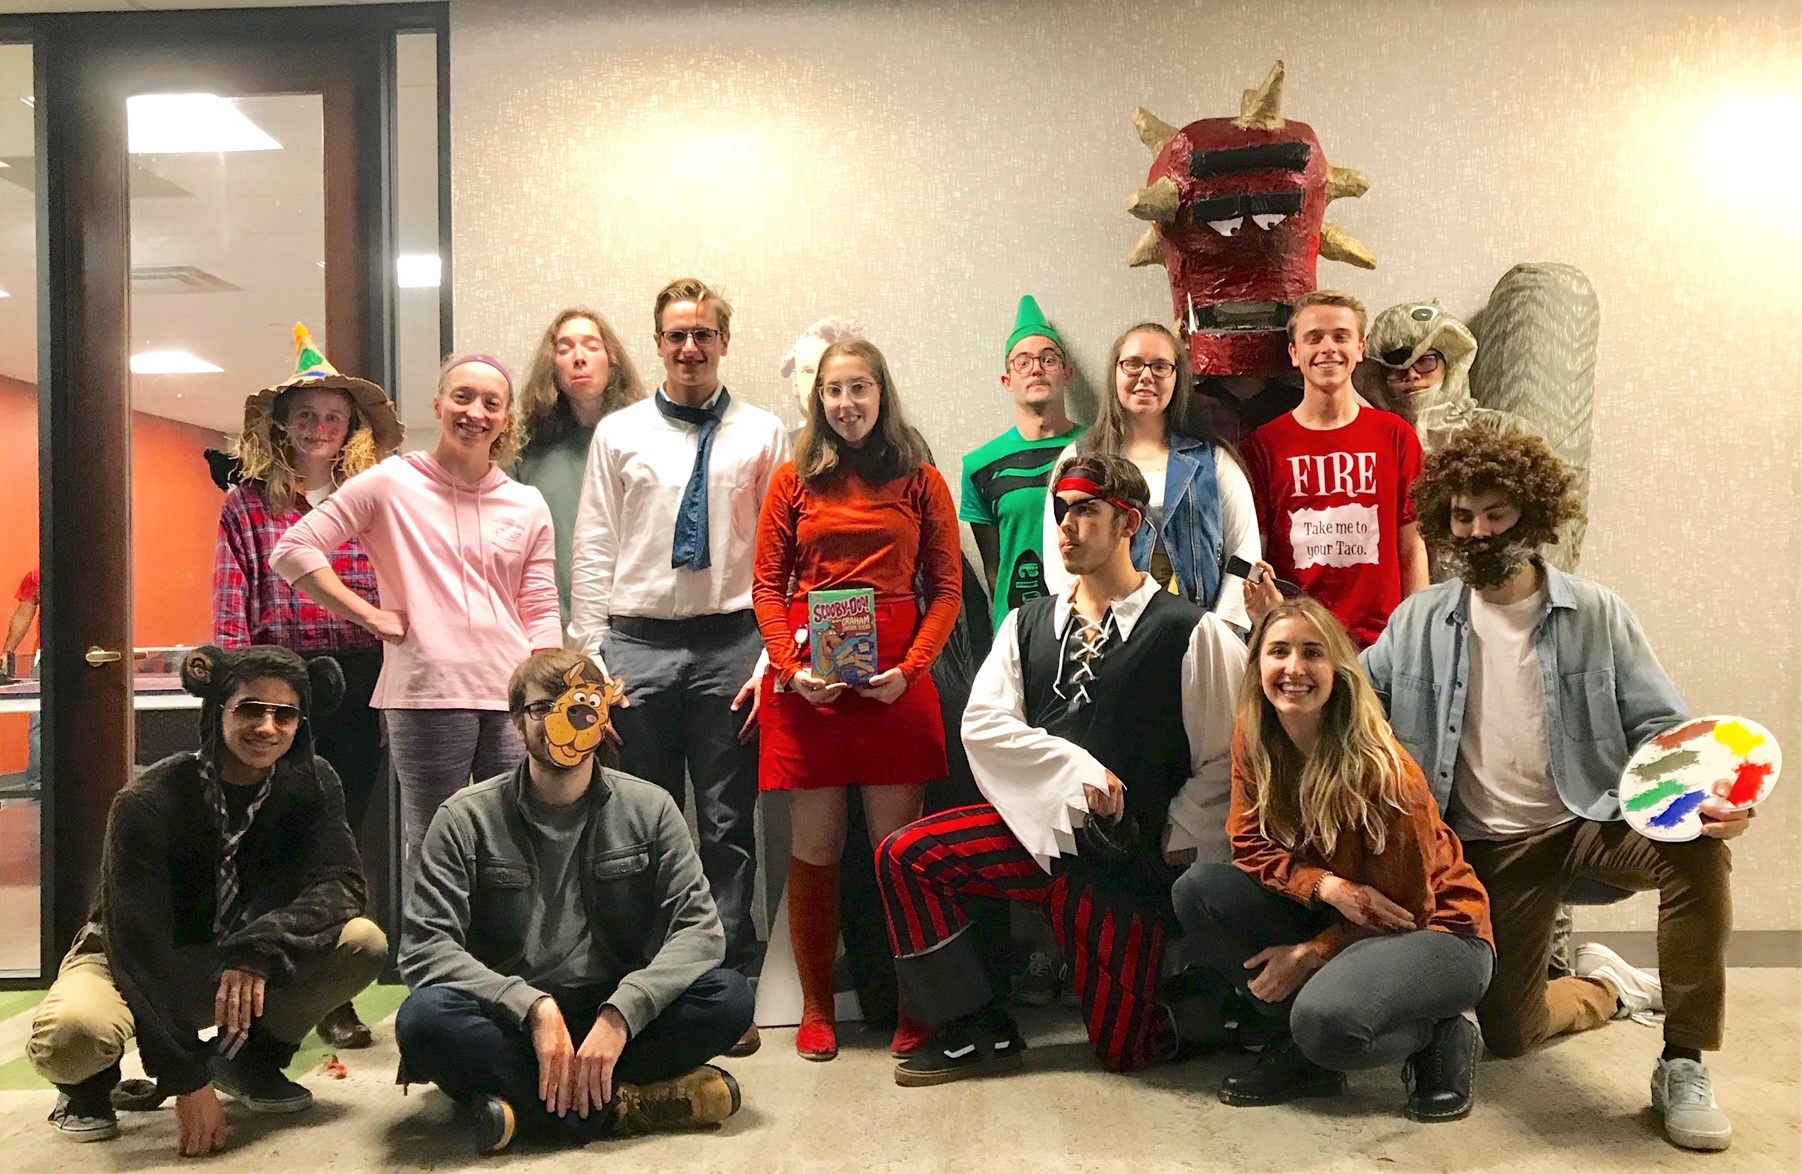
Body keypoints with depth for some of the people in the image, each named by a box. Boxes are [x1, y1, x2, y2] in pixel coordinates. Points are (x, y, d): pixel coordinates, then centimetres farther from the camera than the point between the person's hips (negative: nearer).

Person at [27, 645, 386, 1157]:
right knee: (73, 1034, -37)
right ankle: (89, 1086, 3)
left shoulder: (312, 783, -14)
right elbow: (137, 946, -27)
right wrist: (188, 1081, -31)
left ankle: (247, 1058, 3)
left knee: (362, 945, -23)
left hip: (242, 963, 3)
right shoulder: (147, 802, -25)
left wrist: (260, 948, -41)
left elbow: (340, 884, -21)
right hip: (134, 965, -3)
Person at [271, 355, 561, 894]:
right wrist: (372, 616, -3)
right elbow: (292, 550, 1)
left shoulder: (528, 505, 13)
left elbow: (542, 612, 12)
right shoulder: (391, 484, 4)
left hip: (513, 700, 3)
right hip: (428, 695, -3)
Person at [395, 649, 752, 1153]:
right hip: (511, 1023, -1)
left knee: (728, 995, -24)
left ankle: (521, 1102, -21)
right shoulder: (466, 818, -2)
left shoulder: (650, 809, 1)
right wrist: (536, 1008, -25)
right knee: (424, 1019, -31)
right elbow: (425, 948, -11)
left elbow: (699, 927, -7)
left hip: (615, 1014, 1)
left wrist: (619, 1014, -24)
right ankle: (624, 1104, -24)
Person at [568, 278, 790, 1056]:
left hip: (731, 646, -1)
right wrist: (589, 656, -1)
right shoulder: (618, 433, 9)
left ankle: (730, 988, 16)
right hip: (638, 644, 1)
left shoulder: (762, 435, 6)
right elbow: (593, 551, 6)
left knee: (728, 825, 5)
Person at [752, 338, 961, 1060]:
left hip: (895, 680, -1)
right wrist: (791, 667, -7)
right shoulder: (794, 480, 10)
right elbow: (767, 586, 7)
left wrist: (912, 668, -10)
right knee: (815, 847, 6)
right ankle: (816, 1008, 19)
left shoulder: (920, 480, 7)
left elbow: (947, 588, 4)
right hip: (805, 681, 1)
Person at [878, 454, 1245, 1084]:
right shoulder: (1029, 624, 6)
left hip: (1125, 851, -4)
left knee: (1123, 1047, -1)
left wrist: (1178, 840, -9)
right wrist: (1078, 768, -15)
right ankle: (978, 1030, -2)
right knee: (904, 856, -16)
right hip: (1038, 821, 4)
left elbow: (1225, 757, -7)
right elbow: (982, 723, -5)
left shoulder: (1190, 632, -8)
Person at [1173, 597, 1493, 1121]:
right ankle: (1303, 1050, -4)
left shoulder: (1379, 768, -24)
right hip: (1332, 919, 6)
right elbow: (1251, 845, -5)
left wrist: (1311, 952, -16)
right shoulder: (1252, 739, -8)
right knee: (1197, 890, -15)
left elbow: (1402, 906, -15)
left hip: (1436, 929, -6)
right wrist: (1324, 886, -23)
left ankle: (1435, 1035, -1)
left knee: (1326, 1020, -36)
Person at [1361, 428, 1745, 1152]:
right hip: (1491, 846, 1)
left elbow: (1659, 729, -4)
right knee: (1507, 1033, -1)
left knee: (1696, 846, -34)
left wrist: (1703, 794, -25)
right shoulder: (1419, 622, 1)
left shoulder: (1596, 615, -3)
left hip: (1594, 820, -1)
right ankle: (1605, 985, 35)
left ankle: (1683, 1066, -15)